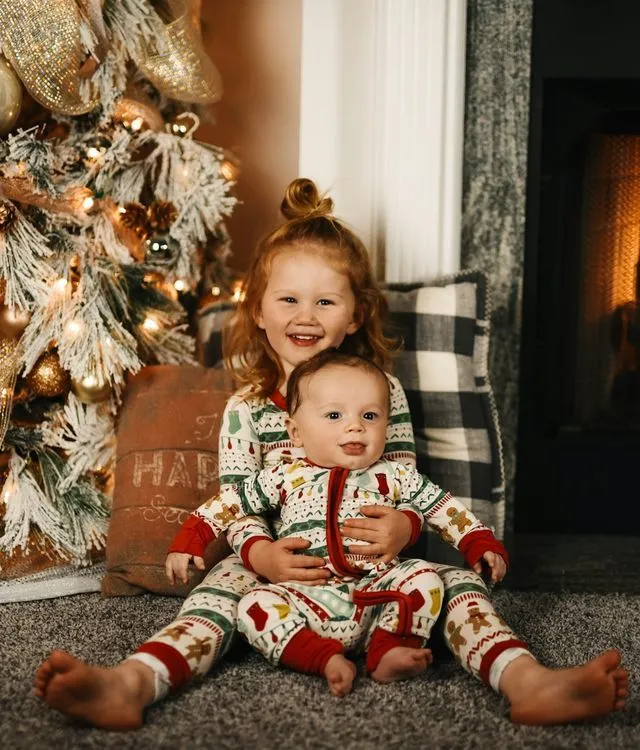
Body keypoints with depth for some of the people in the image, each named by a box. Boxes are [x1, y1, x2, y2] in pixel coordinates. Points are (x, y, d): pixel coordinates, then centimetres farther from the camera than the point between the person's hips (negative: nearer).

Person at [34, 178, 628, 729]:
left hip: (373, 565, 1)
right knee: (224, 583, -28)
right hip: (280, 566, -1)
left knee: (452, 577, -22)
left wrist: (403, 527, -21)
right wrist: (260, 553, -24)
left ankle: (526, 681, -41)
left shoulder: (383, 392, 5)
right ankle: (129, 683, -46)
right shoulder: (245, 409, 3)